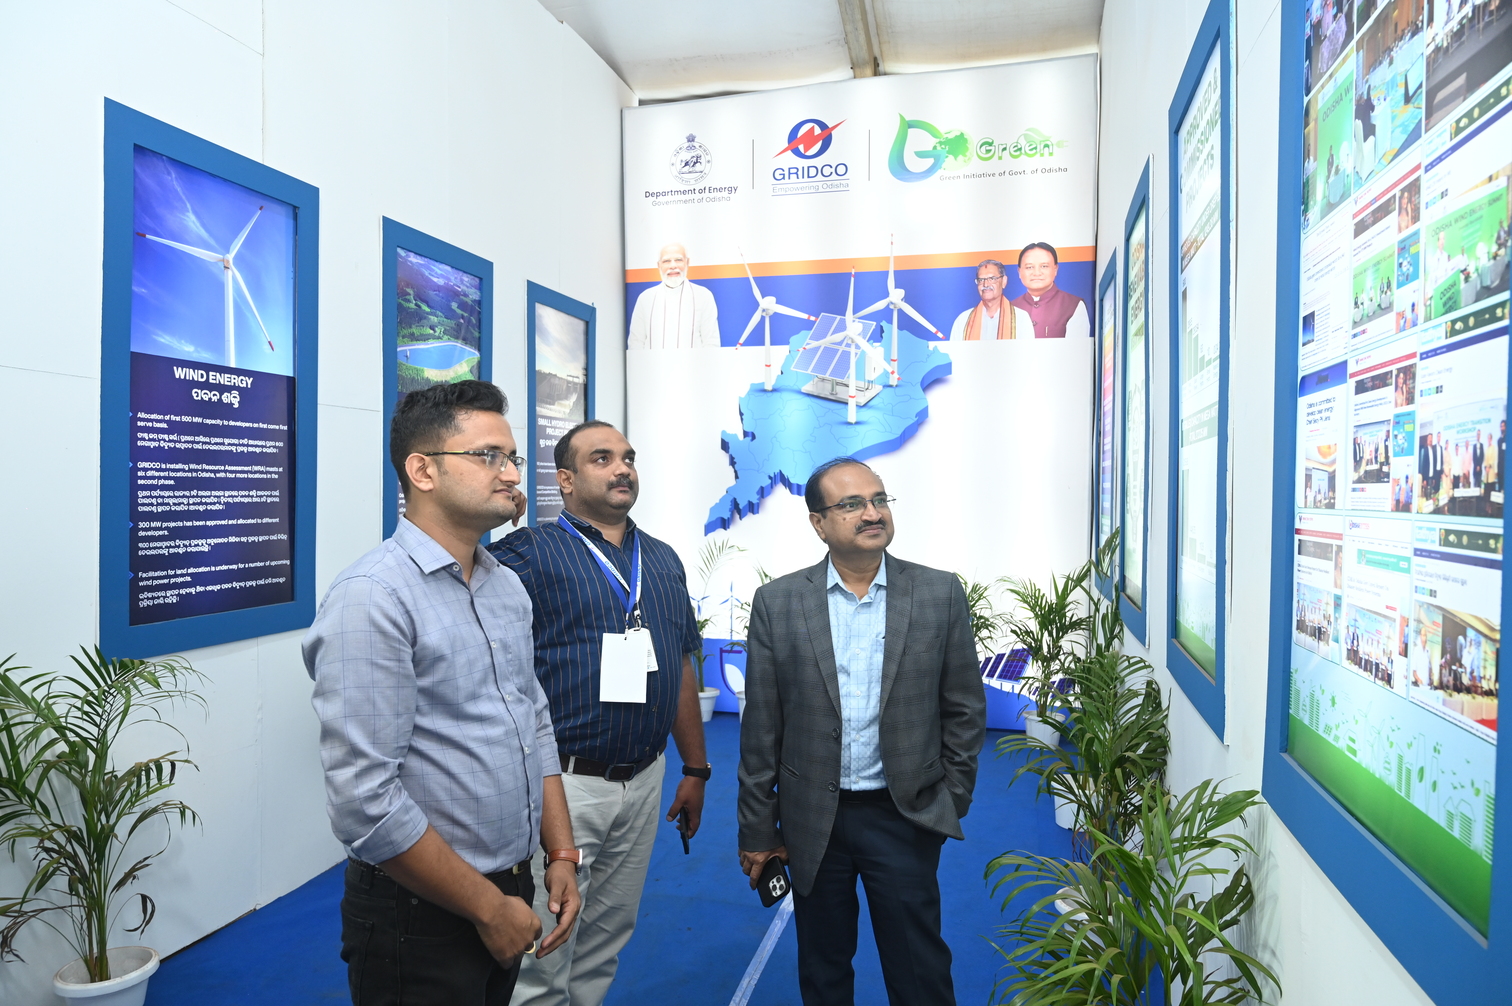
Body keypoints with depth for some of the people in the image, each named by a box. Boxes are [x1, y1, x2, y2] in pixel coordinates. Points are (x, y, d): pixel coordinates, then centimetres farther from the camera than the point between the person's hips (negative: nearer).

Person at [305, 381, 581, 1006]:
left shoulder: (507, 587, 5)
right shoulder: (372, 597, -20)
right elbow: (363, 801, -24)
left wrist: (561, 856, 5)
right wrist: (489, 908, -16)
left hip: (510, 895, 8)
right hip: (423, 916, -7)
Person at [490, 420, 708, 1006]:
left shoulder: (664, 561, 9)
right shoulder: (526, 555, -9)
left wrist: (695, 770, 14)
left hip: (643, 782, 6)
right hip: (563, 780, -5)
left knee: (608, 937, 21)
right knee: (542, 958, 7)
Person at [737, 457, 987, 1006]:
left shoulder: (940, 593, -5)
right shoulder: (778, 602, -5)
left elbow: (964, 708, 2)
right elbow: (761, 727, -2)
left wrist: (951, 803, 2)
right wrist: (757, 829, 1)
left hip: (905, 817, -1)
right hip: (813, 821, 1)